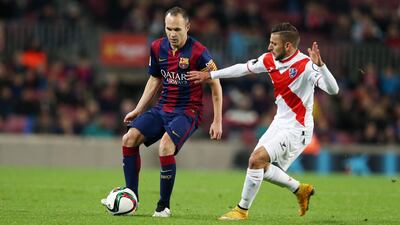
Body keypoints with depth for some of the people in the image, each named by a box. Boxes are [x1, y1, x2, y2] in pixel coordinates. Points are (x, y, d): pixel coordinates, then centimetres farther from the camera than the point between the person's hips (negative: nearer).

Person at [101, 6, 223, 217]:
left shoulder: (198, 53, -15)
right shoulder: (157, 48, 2)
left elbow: (215, 85, -7)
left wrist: (217, 121, -10)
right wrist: (138, 110, 17)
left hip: (187, 111, -6)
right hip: (162, 107, 6)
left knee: (165, 146, -29)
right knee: (130, 138, -10)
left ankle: (163, 206, -14)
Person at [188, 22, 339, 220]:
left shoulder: (305, 66, -24)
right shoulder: (270, 60, -2)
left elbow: (333, 89, -34)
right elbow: (243, 68, 14)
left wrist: (319, 64, -49)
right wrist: (210, 75, 19)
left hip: (296, 129, -9)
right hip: (280, 123, 9)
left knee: (256, 159, -18)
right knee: (261, 168, 13)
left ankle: (242, 210, -3)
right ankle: (300, 190, 32)